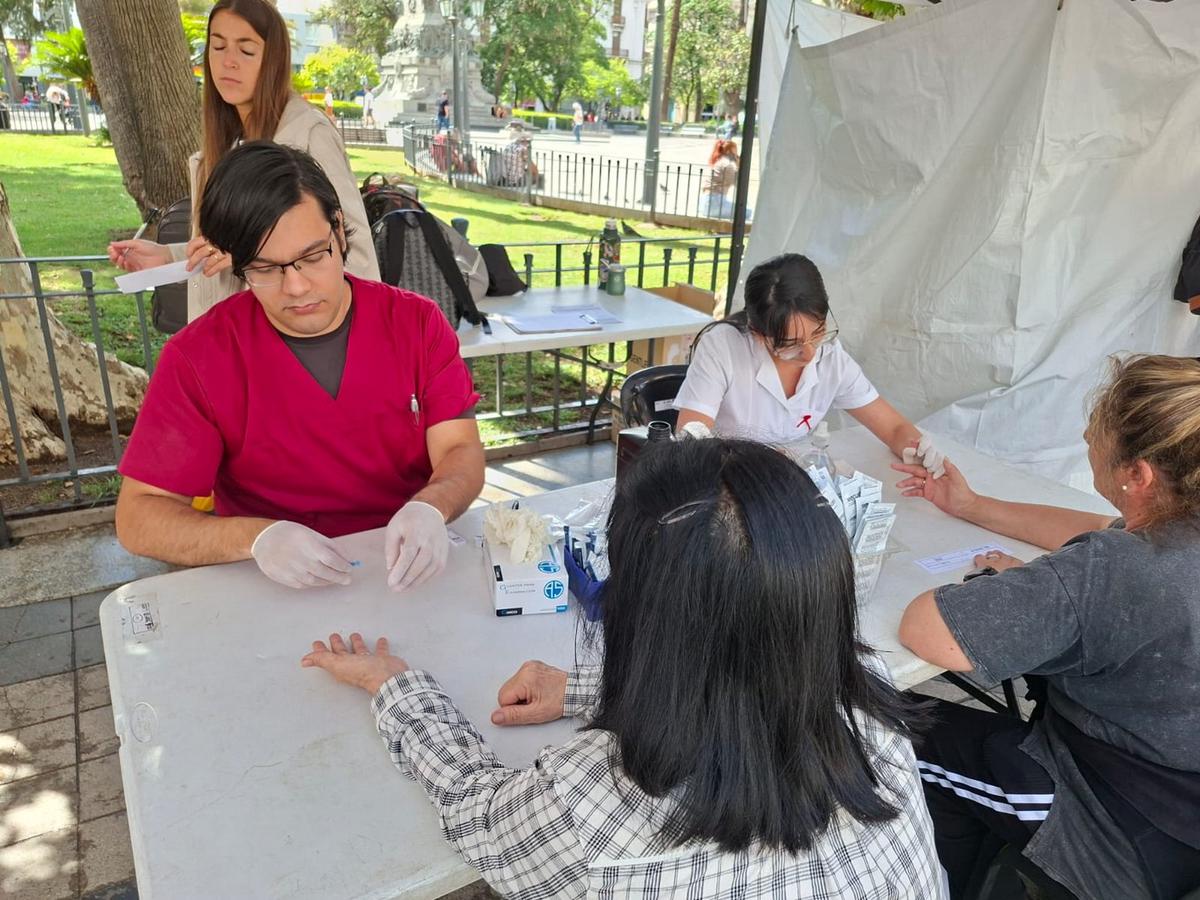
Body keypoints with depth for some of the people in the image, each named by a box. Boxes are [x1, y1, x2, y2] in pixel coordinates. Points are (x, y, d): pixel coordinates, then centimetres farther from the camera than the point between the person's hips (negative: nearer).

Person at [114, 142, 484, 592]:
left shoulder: (416, 322, -2)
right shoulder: (196, 357, -6)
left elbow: (462, 453, -6)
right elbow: (137, 516, -5)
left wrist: (429, 509, -28)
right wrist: (257, 537, -24)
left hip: (410, 572, 1)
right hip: (276, 588, 0)